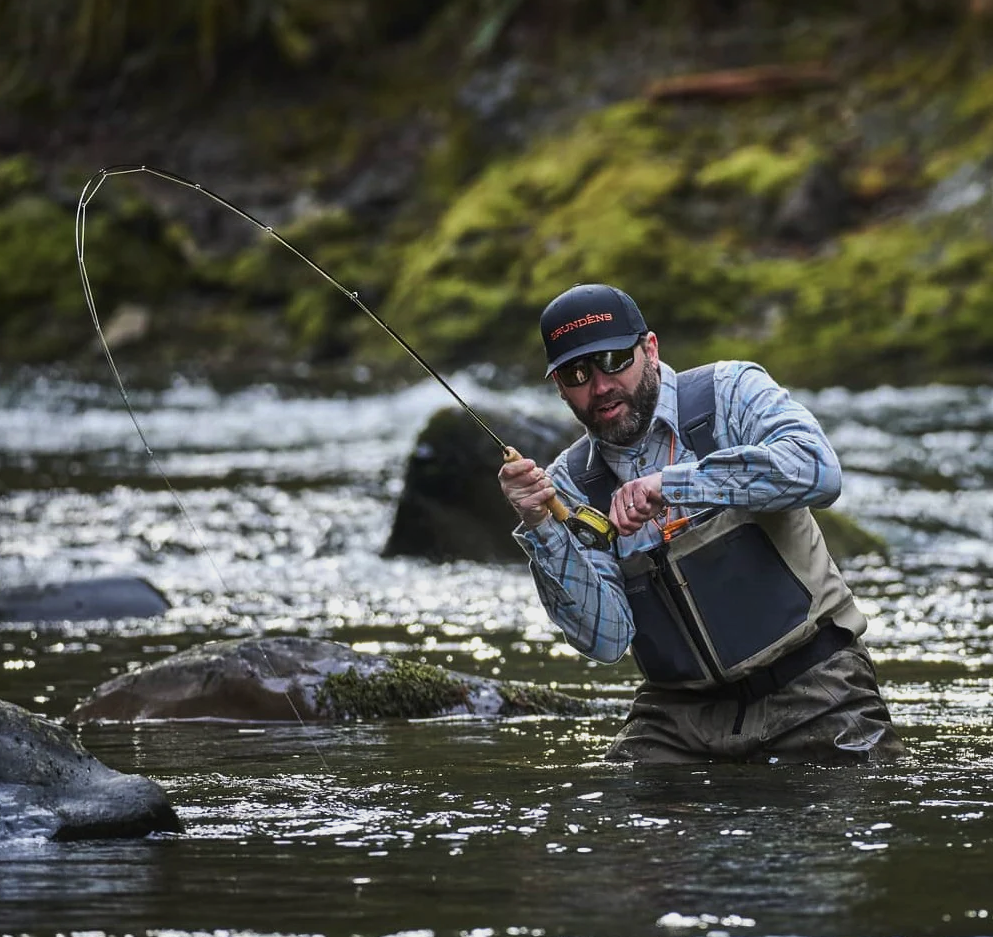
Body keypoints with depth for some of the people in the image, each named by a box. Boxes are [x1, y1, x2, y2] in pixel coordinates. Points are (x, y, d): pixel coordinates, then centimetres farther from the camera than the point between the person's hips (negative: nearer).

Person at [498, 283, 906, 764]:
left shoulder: (730, 393, -3)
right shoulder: (572, 482, 4)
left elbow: (817, 470, -24)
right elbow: (608, 639, -4)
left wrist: (672, 484, -27)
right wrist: (541, 527, -16)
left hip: (808, 689, -3)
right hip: (682, 715, 3)